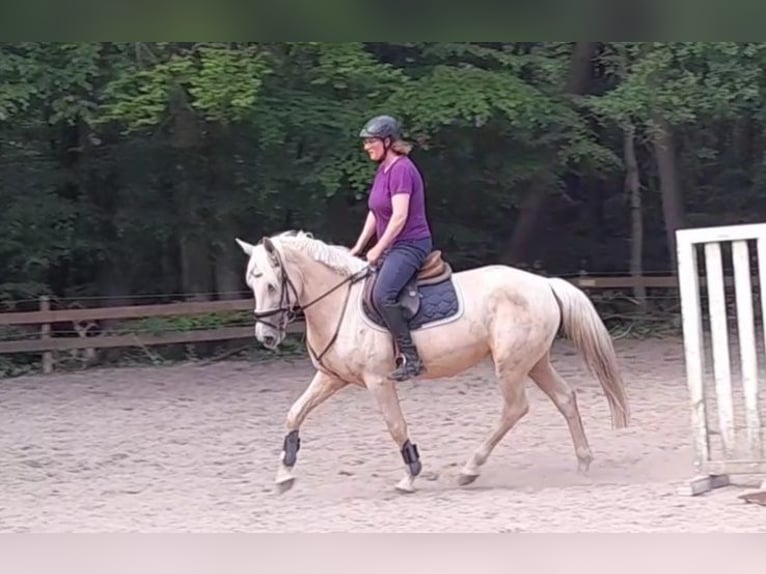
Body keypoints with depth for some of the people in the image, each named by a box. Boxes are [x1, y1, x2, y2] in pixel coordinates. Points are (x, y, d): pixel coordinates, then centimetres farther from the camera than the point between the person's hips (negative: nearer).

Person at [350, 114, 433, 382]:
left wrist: (377, 250, -17)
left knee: (382, 295, -30)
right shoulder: (383, 170, 14)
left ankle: (411, 357, -28)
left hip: (411, 245, -11)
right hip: (391, 247, 11)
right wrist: (359, 247, 12)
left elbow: (400, 216, -21)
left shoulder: (401, 169, -16)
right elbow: (374, 213, 19)